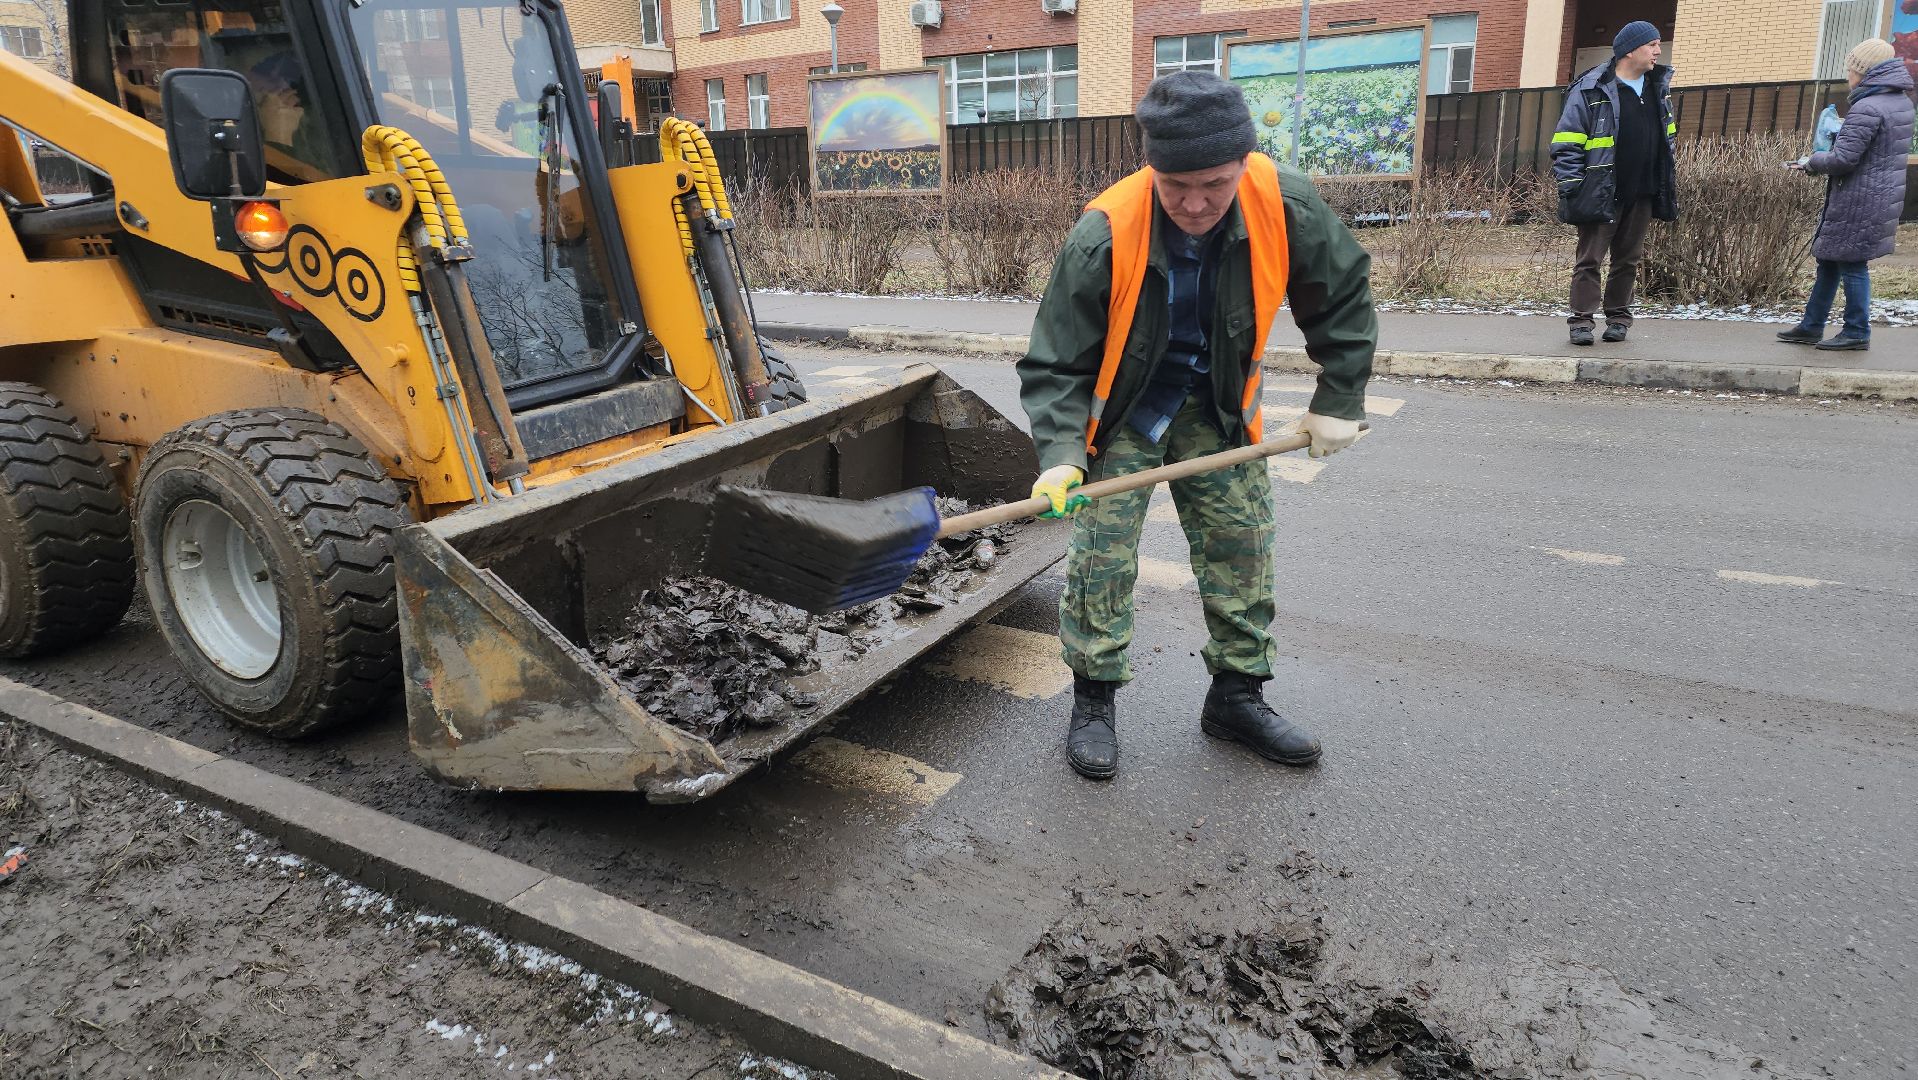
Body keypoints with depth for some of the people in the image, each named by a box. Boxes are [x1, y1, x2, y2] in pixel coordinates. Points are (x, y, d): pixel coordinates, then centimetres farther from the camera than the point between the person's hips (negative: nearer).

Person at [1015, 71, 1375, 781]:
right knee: (1102, 555, -9)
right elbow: (1056, 365, -21)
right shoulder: (1104, 237, -30)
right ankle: (1094, 701, 10)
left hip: (1215, 408, 3)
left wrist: (1339, 402, -3)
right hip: (1119, 409, -3)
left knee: (1243, 547, 5)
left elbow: (1343, 296, -3)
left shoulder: (1285, 206, -22)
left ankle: (1237, 695, 22)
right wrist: (1061, 455, -34)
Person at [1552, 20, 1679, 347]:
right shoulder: (1591, 90, -8)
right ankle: (1582, 320, 1)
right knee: (1589, 258, -3)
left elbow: (1667, 138, 22)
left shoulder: (1658, 87, 12)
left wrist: (1668, 182, 18)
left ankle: (1618, 317, 18)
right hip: (1601, 194, -6)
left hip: (1642, 194, 6)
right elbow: (1567, 143, -9)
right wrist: (1571, 189, -13)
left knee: (1628, 259, 10)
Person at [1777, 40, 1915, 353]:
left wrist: (1811, 163, -4)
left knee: (1851, 263, -2)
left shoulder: (1867, 109, -19)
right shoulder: (1900, 101, 12)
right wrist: (1841, 133, 15)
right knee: (1828, 258, 15)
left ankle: (1857, 332, 6)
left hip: (1858, 202, -10)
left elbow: (1842, 159, -22)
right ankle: (1811, 327, 22)